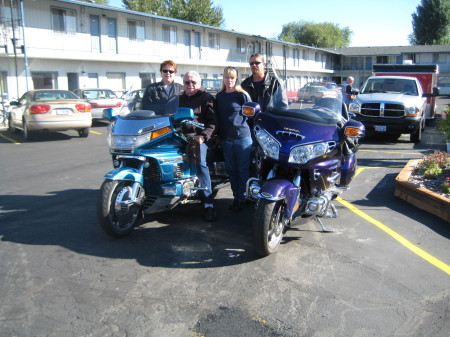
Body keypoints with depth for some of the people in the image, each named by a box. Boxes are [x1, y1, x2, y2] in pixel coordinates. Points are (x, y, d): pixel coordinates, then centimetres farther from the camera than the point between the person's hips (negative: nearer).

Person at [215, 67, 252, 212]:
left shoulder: (242, 95, -4)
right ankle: (236, 196, 22)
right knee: (231, 169, 11)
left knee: (243, 169, 1)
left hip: (242, 137, -5)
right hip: (225, 139, 5)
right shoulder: (219, 96, 11)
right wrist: (218, 135, 12)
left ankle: (242, 198, 11)